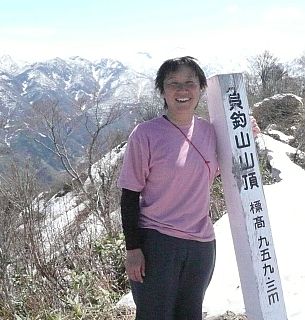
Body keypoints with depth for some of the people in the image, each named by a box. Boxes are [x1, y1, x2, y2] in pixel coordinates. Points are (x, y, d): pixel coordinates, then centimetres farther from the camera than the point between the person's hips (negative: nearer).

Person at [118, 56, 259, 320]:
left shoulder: (209, 131, 2)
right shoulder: (145, 134, -12)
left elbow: (219, 172, 18)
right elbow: (130, 195, -8)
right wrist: (133, 248, -11)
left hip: (202, 244, 5)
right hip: (155, 242, -4)